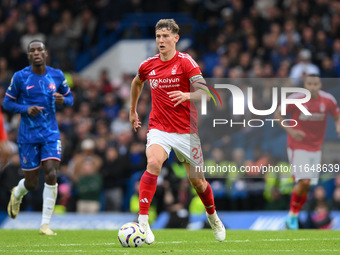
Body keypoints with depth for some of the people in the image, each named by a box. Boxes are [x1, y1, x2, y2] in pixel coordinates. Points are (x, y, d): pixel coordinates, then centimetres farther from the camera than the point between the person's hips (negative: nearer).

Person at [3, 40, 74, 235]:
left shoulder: (57, 76, 3)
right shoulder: (20, 77, -5)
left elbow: (70, 98, 14)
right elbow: (7, 102, 1)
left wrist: (63, 100, -10)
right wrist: (26, 109, -17)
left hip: (51, 133, 1)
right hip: (28, 136, -1)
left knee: (51, 175, -15)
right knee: (32, 183, 2)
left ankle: (45, 224, -7)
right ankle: (17, 195, 42)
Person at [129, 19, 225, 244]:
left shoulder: (186, 62, -9)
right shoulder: (148, 66, 4)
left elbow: (204, 92, -17)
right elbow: (137, 83, 27)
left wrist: (186, 95, -36)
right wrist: (132, 111, 32)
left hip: (187, 131, -1)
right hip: (159, 129, 1)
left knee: (197, 180, 10)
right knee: (153, 164, -28)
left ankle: (213, 217, 40)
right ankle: (142, 220, -30)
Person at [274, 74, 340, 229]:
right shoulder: (295, 99, -12)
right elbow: (278, 114, -1)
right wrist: (290, 131, -14)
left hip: (315, 148, 4)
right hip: (297, 146, -4)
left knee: (306, 185, 6)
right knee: (304, 181, -17)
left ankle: (294, 216, 21)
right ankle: (292, 214, 0)